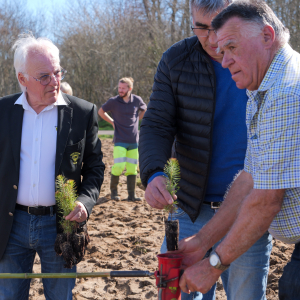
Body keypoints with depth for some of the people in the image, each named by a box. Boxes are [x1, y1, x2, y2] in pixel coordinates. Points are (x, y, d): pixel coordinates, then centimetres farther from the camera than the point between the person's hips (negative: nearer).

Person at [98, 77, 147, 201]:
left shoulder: (137, 100, 1)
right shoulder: (113, 101, -5)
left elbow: (144, 110, 23)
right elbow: (101, 112, 12)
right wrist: (112, 122, 8)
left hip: (134, 141, 3)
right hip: (120, 141, -3)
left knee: (132, 169, 5)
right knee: (118, 166, -13)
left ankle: (132, 194, 13)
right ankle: (113, 191, 8)